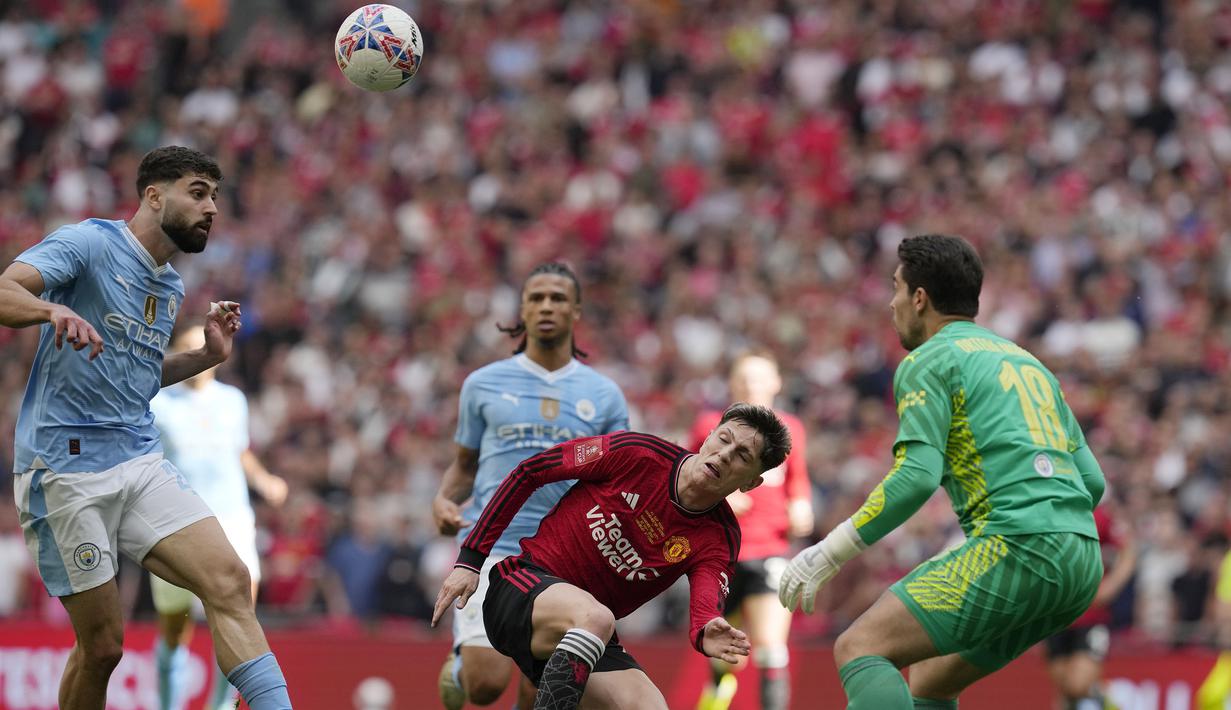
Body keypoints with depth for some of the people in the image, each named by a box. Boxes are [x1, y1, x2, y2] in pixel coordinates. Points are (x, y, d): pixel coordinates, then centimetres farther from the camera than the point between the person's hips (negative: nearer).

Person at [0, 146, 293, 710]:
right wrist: (55, 309, -41)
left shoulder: (171, 287, 19)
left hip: (141, 462, 7)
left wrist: (207, 356, 15)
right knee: (102, 643, -4)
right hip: (65, 467, -7)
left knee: (229, 581, -15)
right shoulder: (88, 243, -5)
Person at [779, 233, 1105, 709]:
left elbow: (916, 477, -11)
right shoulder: (1025, 361, 27)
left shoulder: (928, 361, 4)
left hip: (1018, 546, -8)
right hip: (1081, 563, 8)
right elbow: (1091, 481, 23)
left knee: (859, 649, -10)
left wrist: (828, 554, -6)